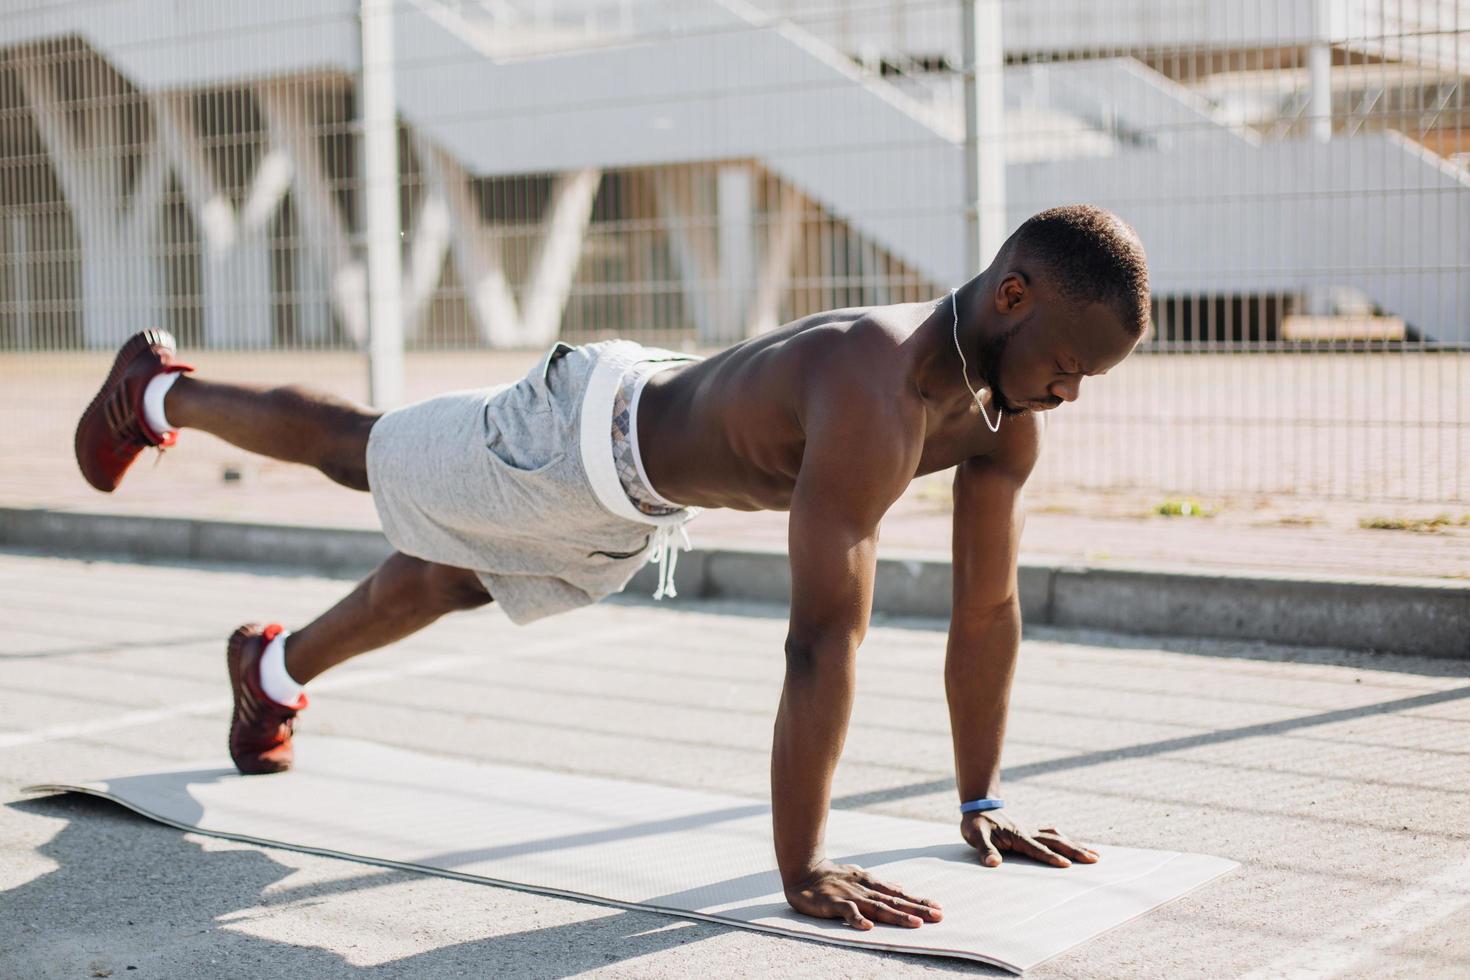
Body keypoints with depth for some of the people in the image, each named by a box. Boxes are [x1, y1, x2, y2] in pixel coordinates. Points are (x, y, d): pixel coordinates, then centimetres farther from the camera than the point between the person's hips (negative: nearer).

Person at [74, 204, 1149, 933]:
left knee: (444, 583, 27)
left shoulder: (1007, 408, -18)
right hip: (574, 439, -7)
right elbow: (826, 636, -48)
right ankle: (159, 394, 48)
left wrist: (981, 802, -8)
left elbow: (988, 610, -10)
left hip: (641, 501, 7)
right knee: (357, 453, 19)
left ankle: (278, 670, 55)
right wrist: (801, 864, -45)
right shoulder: (873, 391, -45)